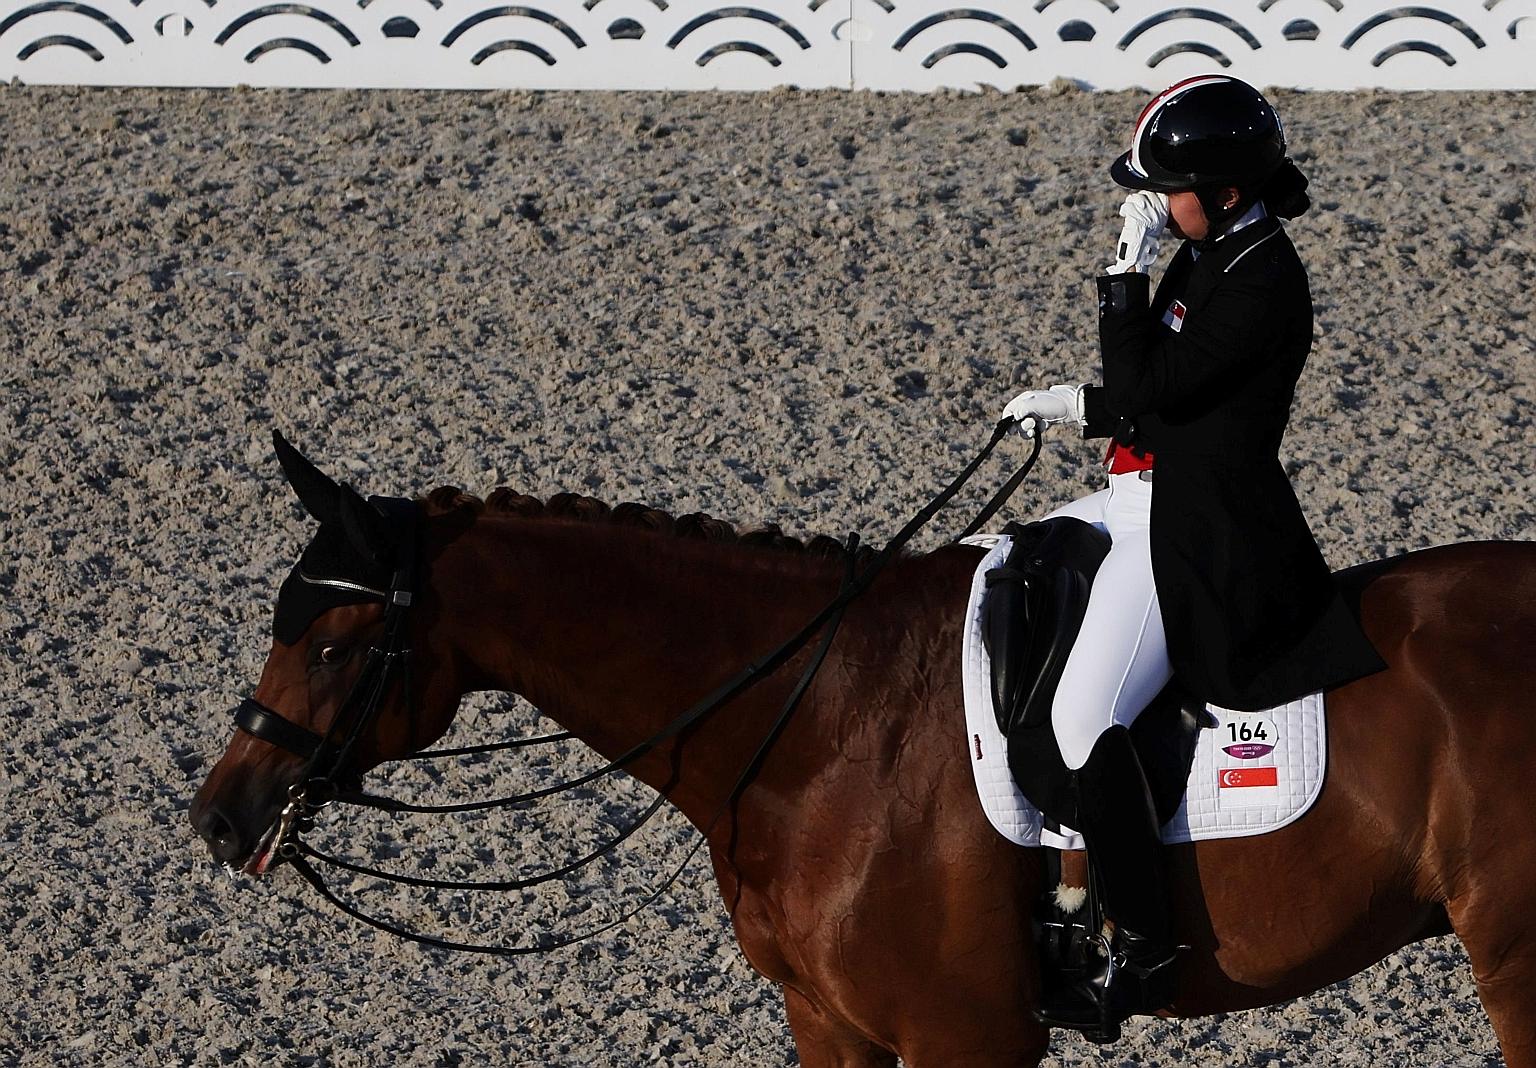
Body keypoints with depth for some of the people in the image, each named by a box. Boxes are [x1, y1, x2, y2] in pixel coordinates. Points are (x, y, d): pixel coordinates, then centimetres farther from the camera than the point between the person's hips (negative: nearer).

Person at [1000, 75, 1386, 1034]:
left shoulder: (1263, 285, -22)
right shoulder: (1213, 255, 8)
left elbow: (1150, 388, -22)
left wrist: (1127, 268, -19)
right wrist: (1080, 406, 9)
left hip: (1204, 532, -11)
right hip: (1155, 494, 11)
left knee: (1085, 718, -21)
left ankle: (1145, 954, -12)